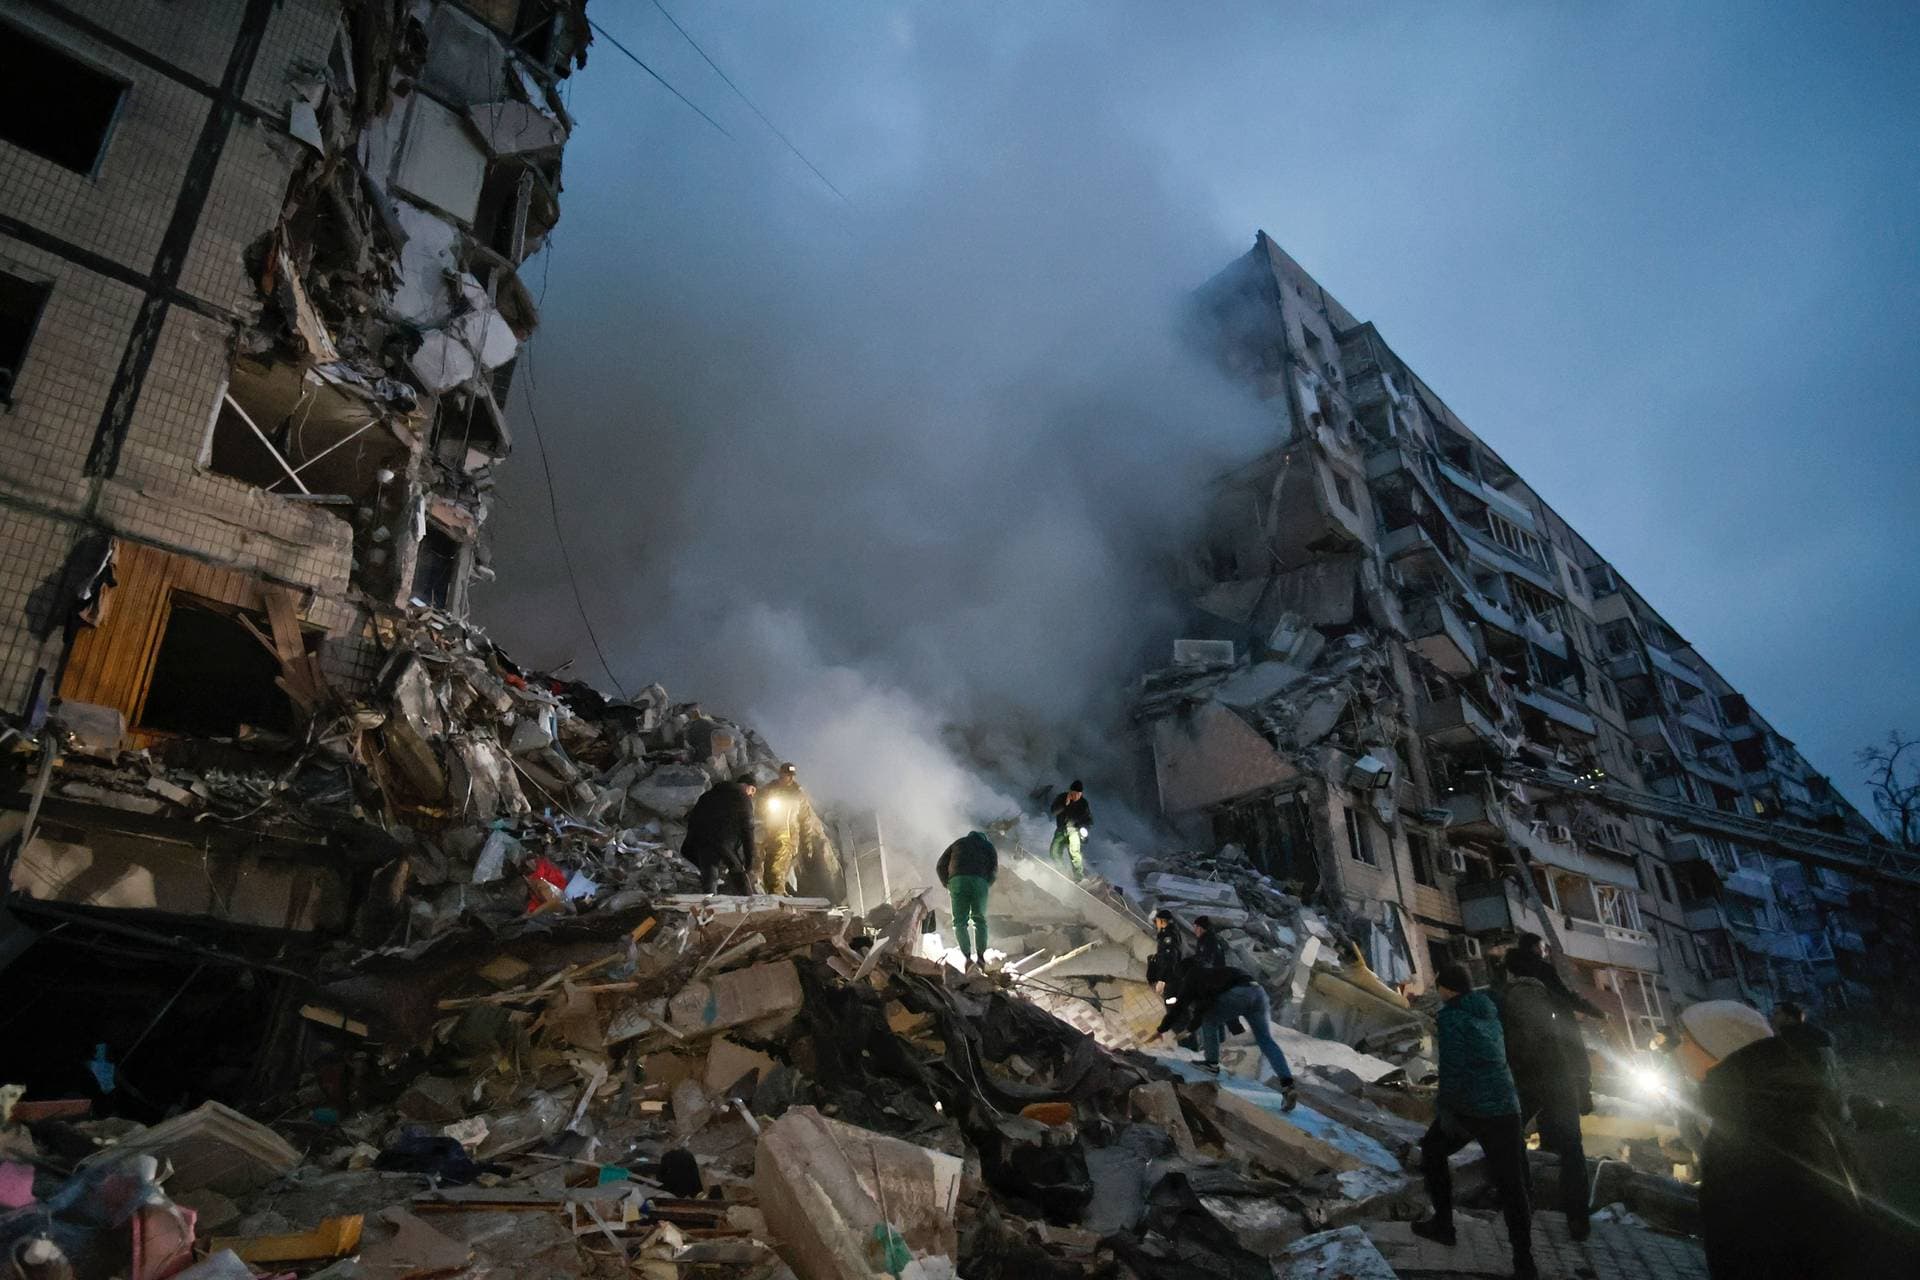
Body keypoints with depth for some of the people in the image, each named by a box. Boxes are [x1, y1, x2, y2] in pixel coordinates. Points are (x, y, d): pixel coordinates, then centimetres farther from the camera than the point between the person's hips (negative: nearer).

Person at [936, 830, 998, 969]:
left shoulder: (958, 843, 33)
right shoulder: (989, 846, 30)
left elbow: (940, 866, 24)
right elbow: (994, 870, 11)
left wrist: (948, 886, 32)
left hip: (958, 880, 0)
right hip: (979, 883, 0)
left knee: (960, 921, 10)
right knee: (979, 919, 17)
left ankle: (968, 957, -4)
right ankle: (981, 956, 5)